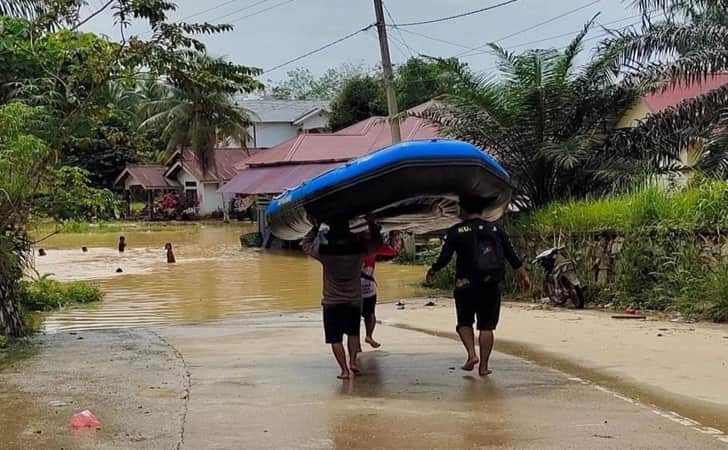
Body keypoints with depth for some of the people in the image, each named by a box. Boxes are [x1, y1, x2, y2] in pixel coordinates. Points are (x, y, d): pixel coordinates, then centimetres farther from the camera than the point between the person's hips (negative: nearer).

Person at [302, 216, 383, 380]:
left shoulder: (324, 251, -15)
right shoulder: (358, 248, -10)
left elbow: (305, 244, 5)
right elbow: (377, 241, 10)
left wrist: (316, 227, 14)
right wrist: (371, 222, 19)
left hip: (331, 302, -2)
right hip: (354, 300, 2)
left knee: (335, 338, 6)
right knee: (353, 332, 22)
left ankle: (344, 369, 1)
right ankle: (353, 360, 8)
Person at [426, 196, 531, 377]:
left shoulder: (456, 232, -4)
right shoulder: (496, 230, 5)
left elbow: (444, 258, -5)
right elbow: (512, 256, 7)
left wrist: (432, 271, 13)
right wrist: (523, 275, 17)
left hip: (466, 285, -2)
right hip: (491, 287, 2)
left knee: (464, 322, 16)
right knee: (486, 326, 8)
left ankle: (471, 354, -3)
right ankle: (484, 366, 5)